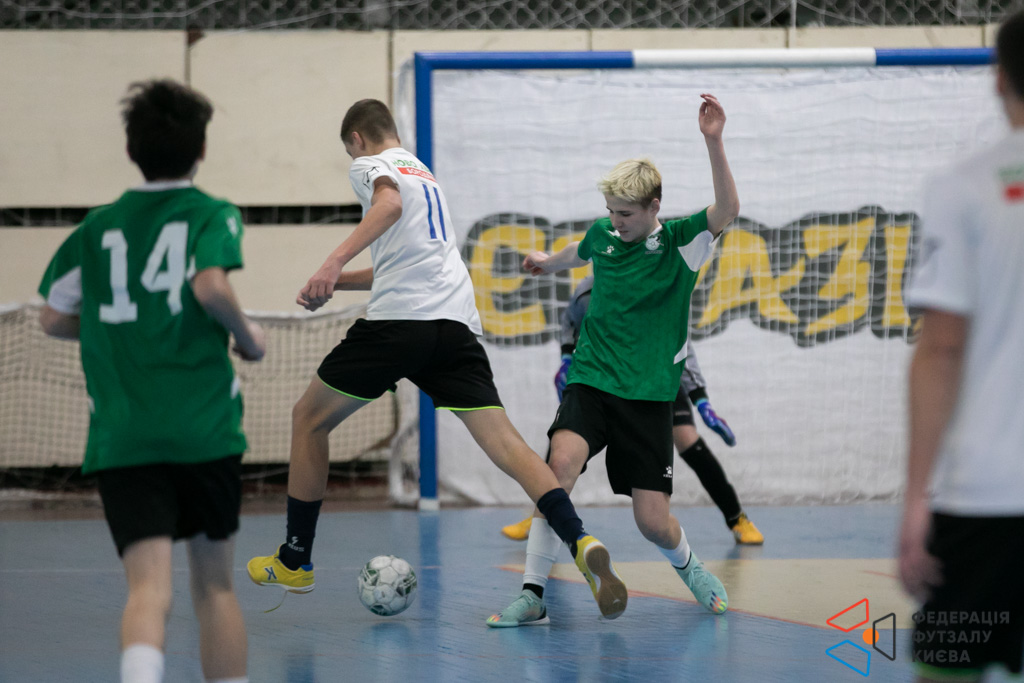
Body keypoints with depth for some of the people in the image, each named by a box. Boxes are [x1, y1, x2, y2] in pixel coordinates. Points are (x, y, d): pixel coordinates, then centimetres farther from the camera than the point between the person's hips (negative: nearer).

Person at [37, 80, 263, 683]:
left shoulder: (97, 227, 12)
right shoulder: (211, 215, 1)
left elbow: (54, 319, 16)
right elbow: (211, 286, -17)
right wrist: (248, 336, 0)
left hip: (120, 438, 1)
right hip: (204, 429, -1)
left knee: (148, 590, -11)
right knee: (215, 586, 14)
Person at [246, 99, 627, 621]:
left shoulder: (370, 165, 8)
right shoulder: (425, 175, 31)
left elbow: (389, 204, -17)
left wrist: (334, 262, -27)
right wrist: (337, 282, 43)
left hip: (400, 321, -6)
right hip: (457, 323, 6)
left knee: (308, 420, 13)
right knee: (503, 441, -7)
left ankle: (295, 559, 19)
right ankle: (581, 543, -29)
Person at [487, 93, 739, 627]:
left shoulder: (680, 244, -7)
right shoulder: (603, 236, 4)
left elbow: (726, 210, -27)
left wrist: (713, 142, -39)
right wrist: (549, 261, 51)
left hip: (649, 396, -2)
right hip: (590, 382, 2)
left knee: (653, 522, -4)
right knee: (562, 461, -28)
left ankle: (687, 565, 34)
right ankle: (533, 595, -24)